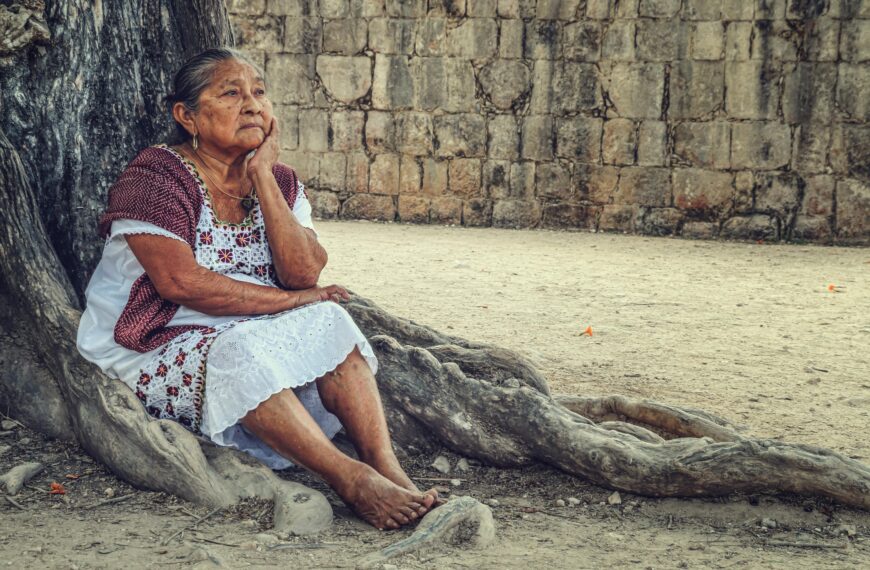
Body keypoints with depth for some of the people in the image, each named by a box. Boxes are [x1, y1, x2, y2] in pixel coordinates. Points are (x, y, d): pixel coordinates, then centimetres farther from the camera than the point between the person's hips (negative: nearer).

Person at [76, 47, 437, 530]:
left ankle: (390, 470, -31)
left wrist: (262, 175, -14)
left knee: (328, 322, -19)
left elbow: (303, 274, -11)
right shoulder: (156, 177, -12)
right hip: (149, 354, -6)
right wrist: (288, 301, -17)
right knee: (244, 351, -34)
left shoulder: (279, 182, 7)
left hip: (249, 341, 6)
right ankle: (350, 479, -37)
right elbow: (180, 282, -24)